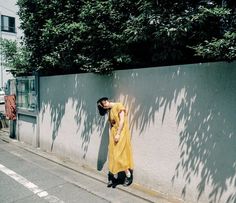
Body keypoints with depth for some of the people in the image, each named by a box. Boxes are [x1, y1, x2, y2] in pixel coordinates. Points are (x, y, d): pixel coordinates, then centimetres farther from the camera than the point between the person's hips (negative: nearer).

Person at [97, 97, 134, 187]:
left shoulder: (118, 106, -7)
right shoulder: (109, 110, 14)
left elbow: (122, 120, -13)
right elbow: (111, 124, 11)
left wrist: (118, 134, -16)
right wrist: (110, 137, 4)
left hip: (121, 134, -7)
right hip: (113, 134, 7)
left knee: (119, 156, -6)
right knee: (113, 156, 5)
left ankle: (128, 175, 9)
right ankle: (114, 178, 14)